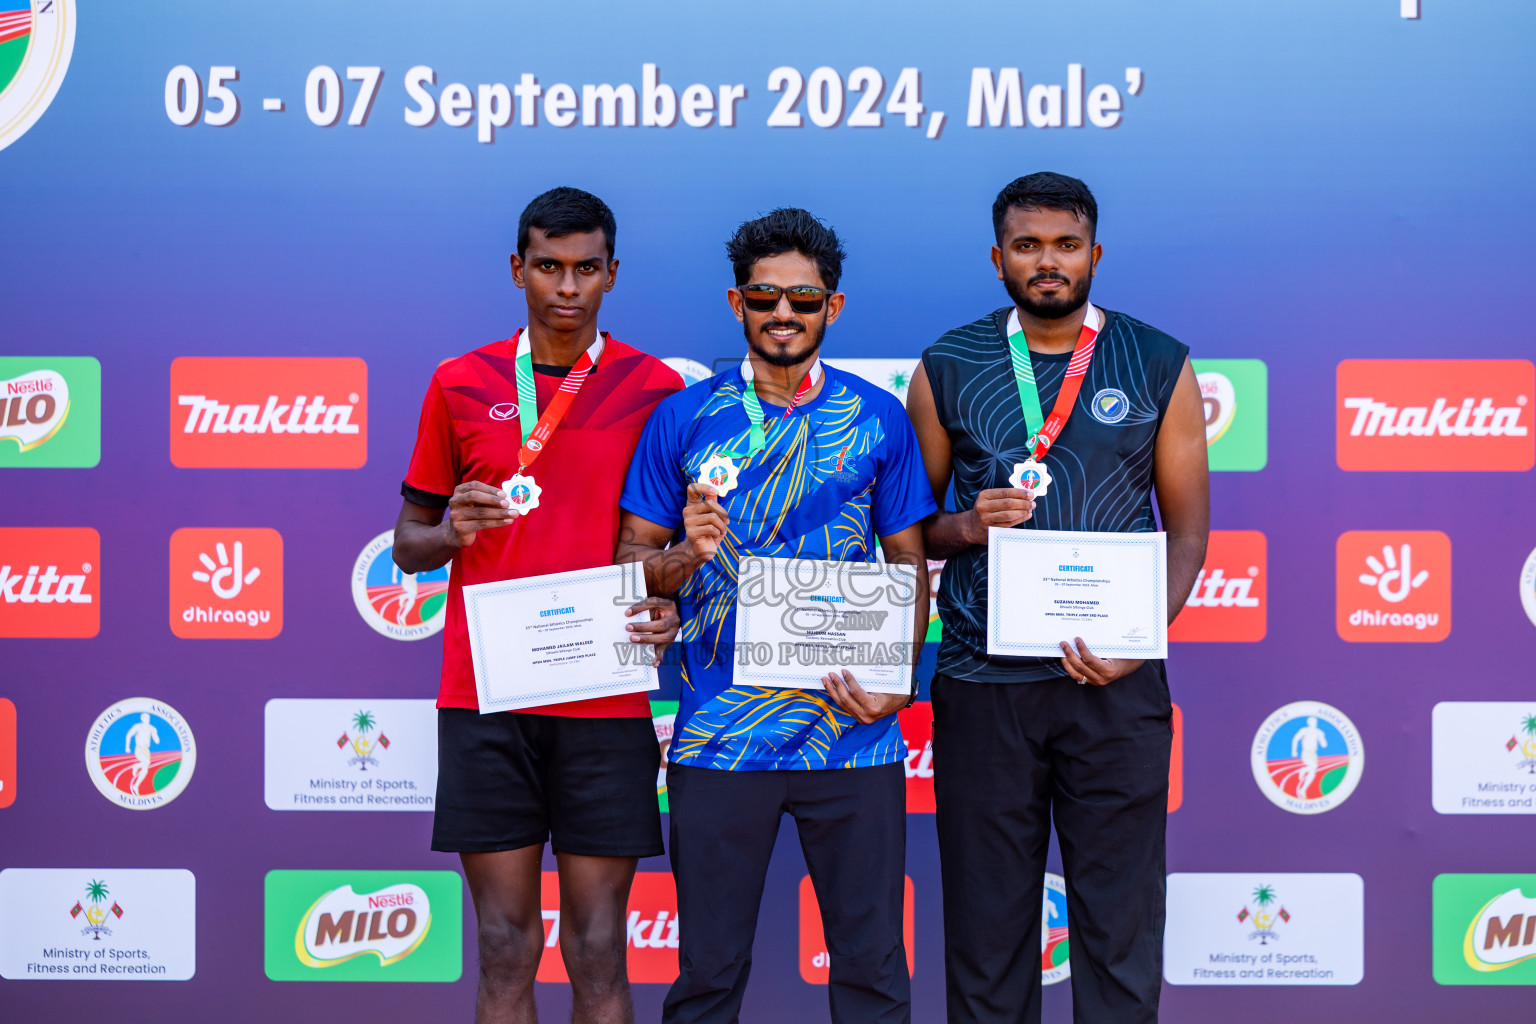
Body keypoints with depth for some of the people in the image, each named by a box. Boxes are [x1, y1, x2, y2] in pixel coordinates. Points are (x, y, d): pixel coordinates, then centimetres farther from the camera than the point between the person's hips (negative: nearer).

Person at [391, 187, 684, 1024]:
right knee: (505, 951, 4)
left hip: (604, 701, -1)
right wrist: (451, 531, -8)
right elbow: (408, 545, 14)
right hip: (484, 701, 1)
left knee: (598, 953, 2)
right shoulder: (460, 384, 8)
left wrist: (672, 608, -12)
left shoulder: (655, 390, 5)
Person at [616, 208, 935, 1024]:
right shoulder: (684, 419, 5)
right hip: (717, 735, 0)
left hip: (851, 734, 0)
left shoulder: (878, 420, 6)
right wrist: (686, 555, -17)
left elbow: (909, 564, 6)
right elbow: (630, 563, 5)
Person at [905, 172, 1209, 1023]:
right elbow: (911, 527, 10)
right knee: (987, 916, 6)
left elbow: (1187, 530, 5)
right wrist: (968, 524, -12)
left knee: (1120, 916, 2)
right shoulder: (947, 368, 6)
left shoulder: (1157, 367, 5)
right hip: (981, 685, 1)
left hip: (1115, 684, 0)